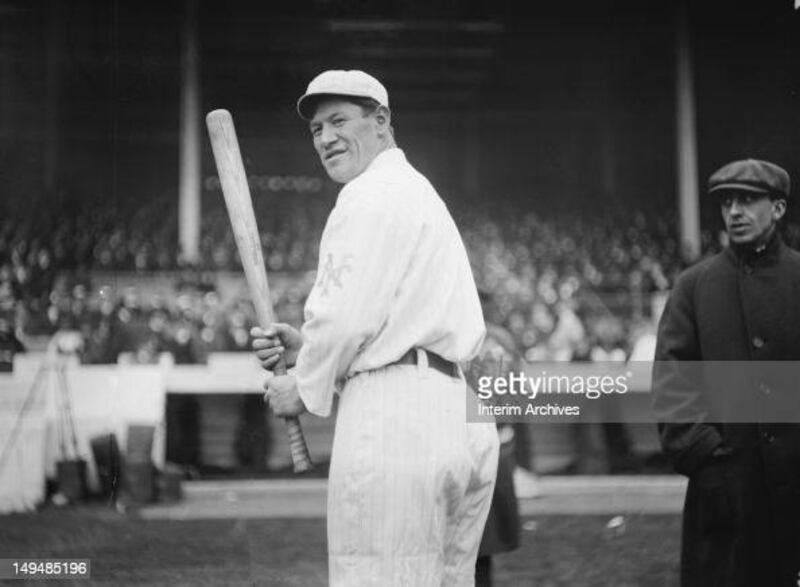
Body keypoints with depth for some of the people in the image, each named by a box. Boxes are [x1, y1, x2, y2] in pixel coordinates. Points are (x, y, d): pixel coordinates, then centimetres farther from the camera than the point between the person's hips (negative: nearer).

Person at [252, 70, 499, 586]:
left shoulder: (373, 194, -5)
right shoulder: (421, 193, 26)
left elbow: (352, 313, -14)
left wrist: (306, 387, 2)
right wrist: (307, 346, 17)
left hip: (392, 414, -10)